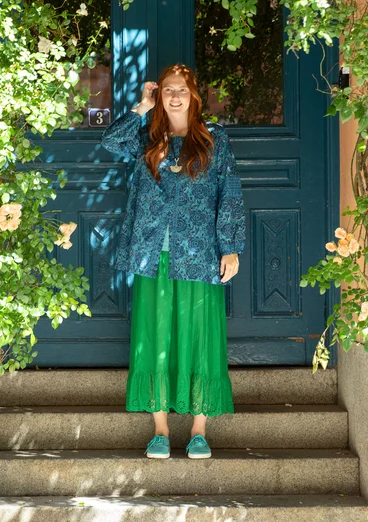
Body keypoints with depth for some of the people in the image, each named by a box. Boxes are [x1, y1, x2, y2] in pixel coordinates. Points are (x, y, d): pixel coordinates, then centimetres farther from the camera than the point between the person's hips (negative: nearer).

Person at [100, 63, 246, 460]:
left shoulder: (215, 139, 5)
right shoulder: (146, 139, 12)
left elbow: (230, 197, 1)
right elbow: (110, 141, -7)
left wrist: (231, 247, -6)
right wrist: (141, 107, -2)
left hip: (199, 257, -2)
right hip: (153, 257, 2)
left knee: (198, 340, 0)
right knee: (154, 340, 2)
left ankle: (199, 431, 8)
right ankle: (160, 430, 10)